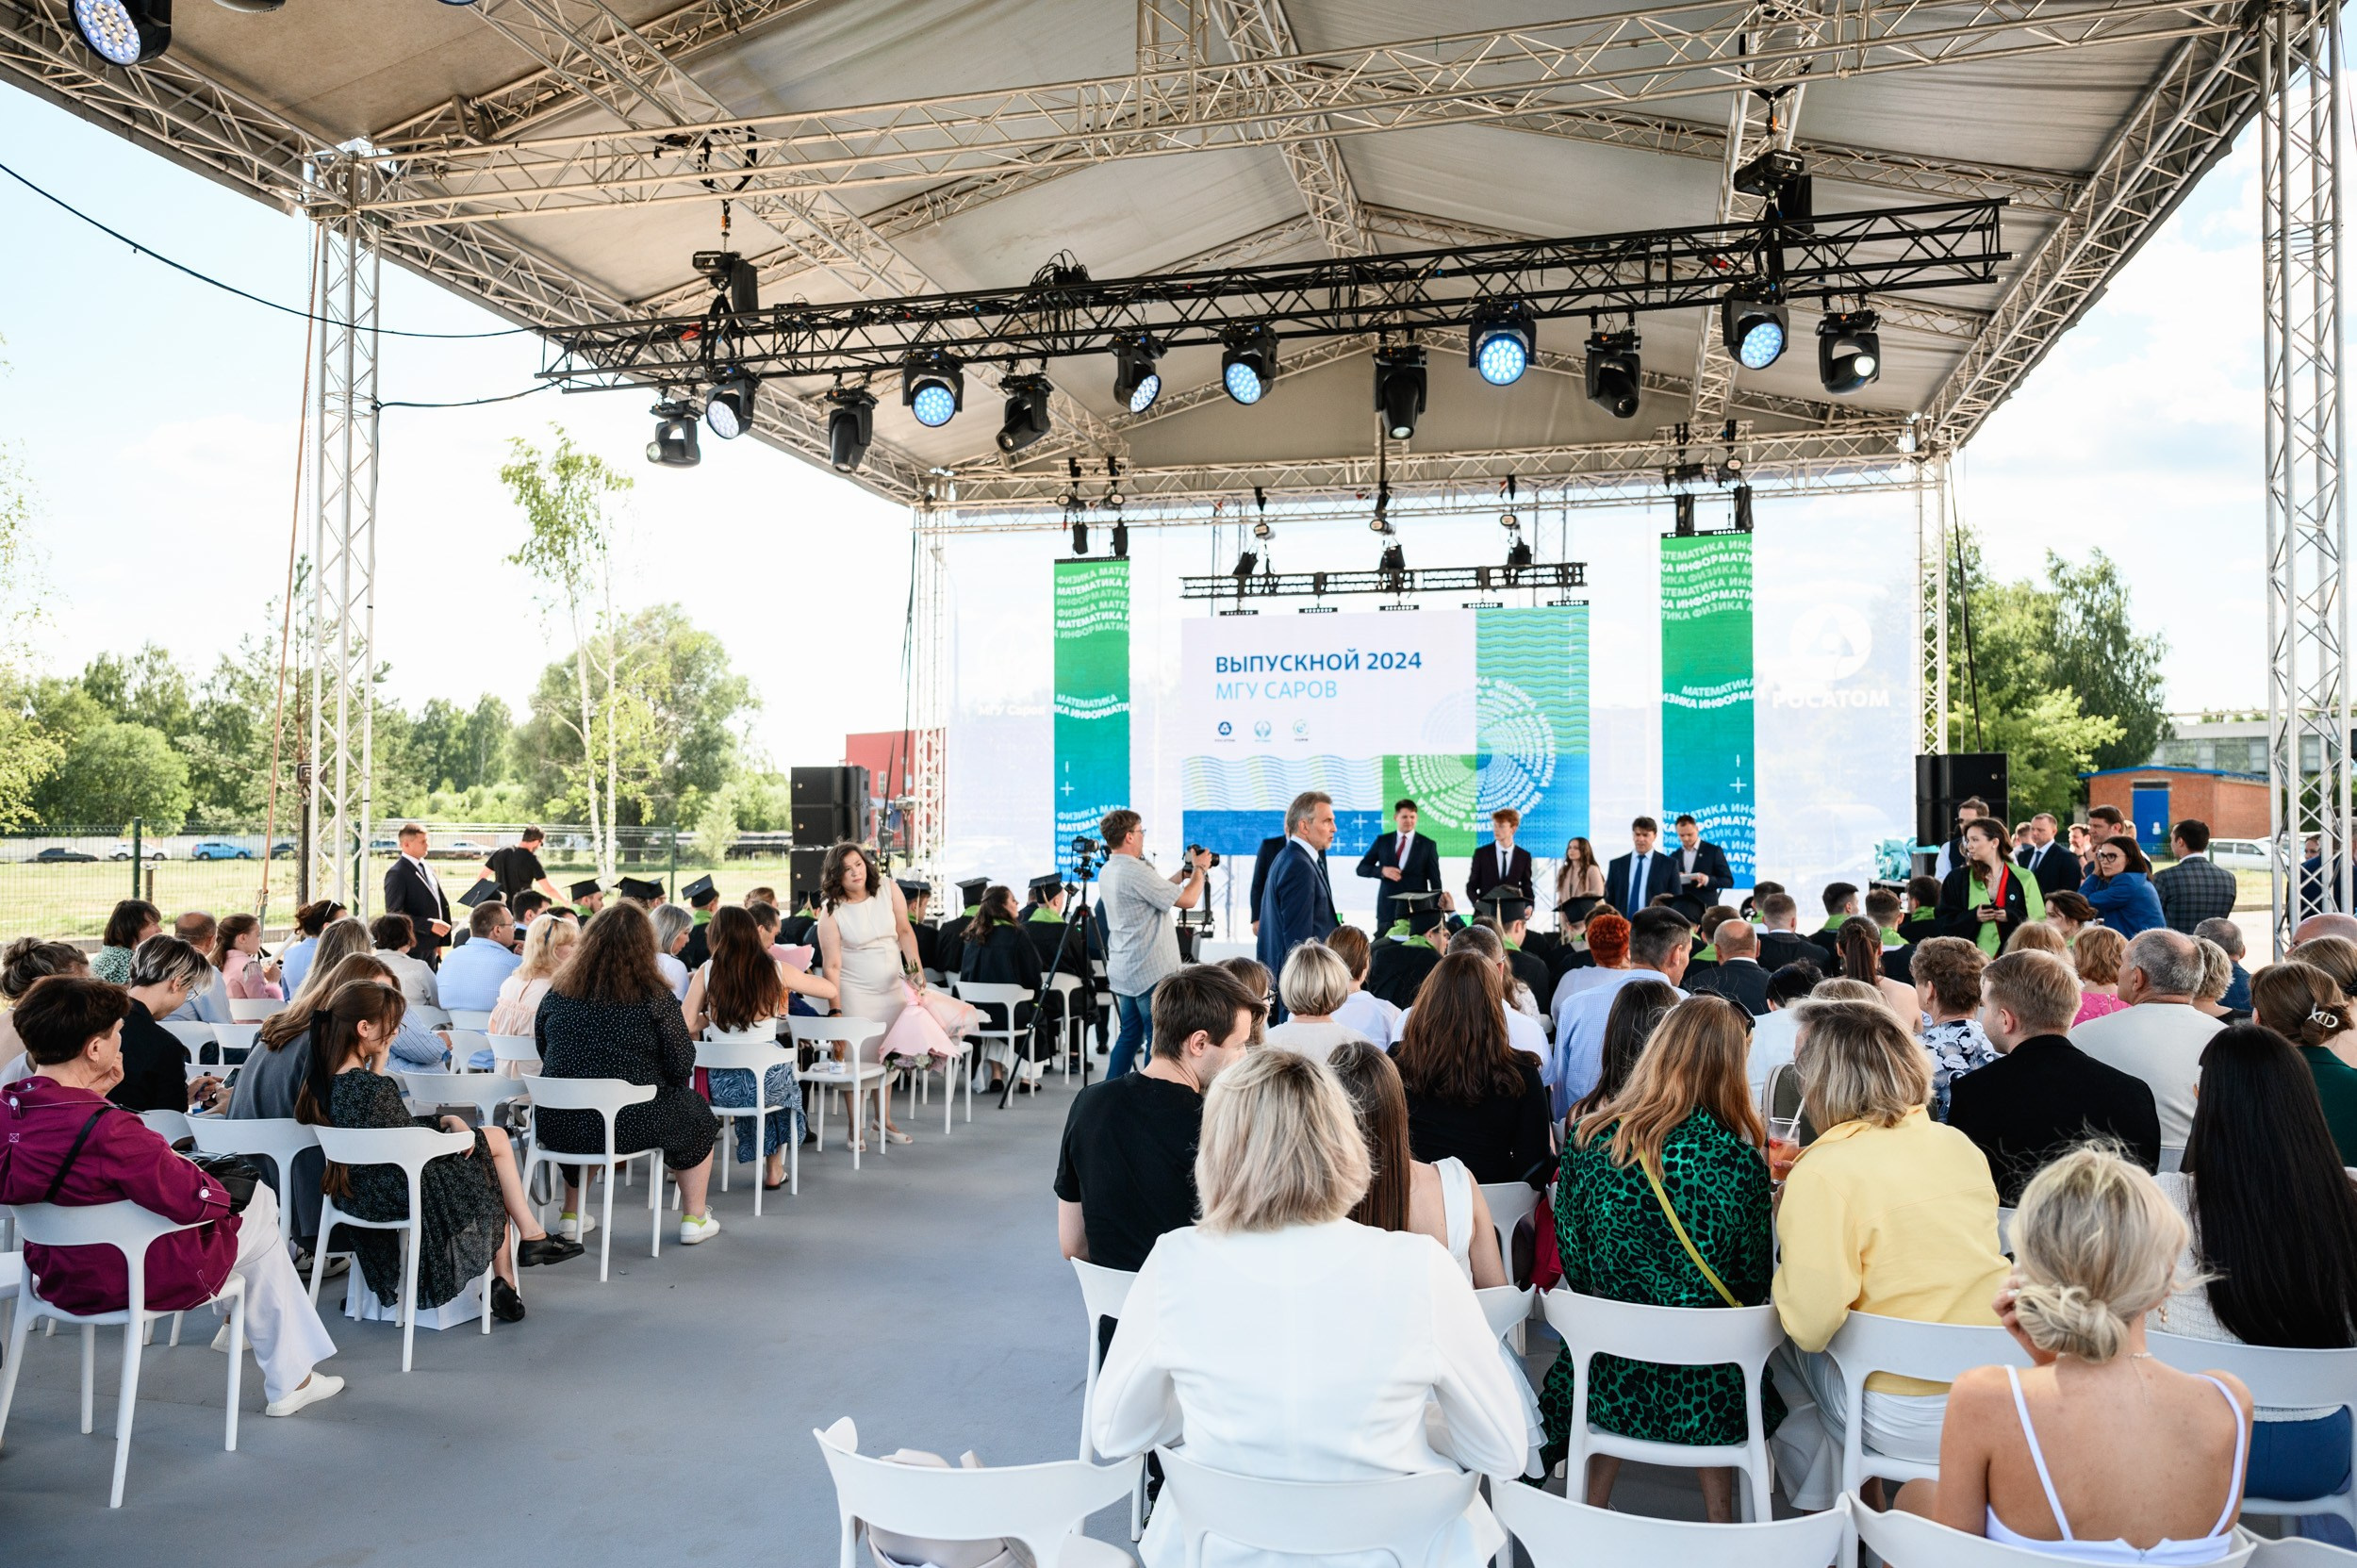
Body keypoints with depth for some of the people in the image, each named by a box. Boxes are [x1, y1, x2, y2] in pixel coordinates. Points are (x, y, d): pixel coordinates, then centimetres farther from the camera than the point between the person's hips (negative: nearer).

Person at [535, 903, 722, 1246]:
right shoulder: (655, 998, -12)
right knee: (695, 1112, 23)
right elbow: (682, 1067, -8)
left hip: (558, 1126, 4)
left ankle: (571, 1216, 42)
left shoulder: (557, 993, 0)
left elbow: (543, 1052, 14)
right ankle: (694, 1220, 28)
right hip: (630, 1125, -4)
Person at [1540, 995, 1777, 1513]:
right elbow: (1753, 1281, -4)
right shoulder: (1739, 1159, -15)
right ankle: (1720, 1523, 33)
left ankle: (1594, 1511, 34)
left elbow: (1575, 1263, 2)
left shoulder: (1589, 1140, -10)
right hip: (1707, 1395, -1)